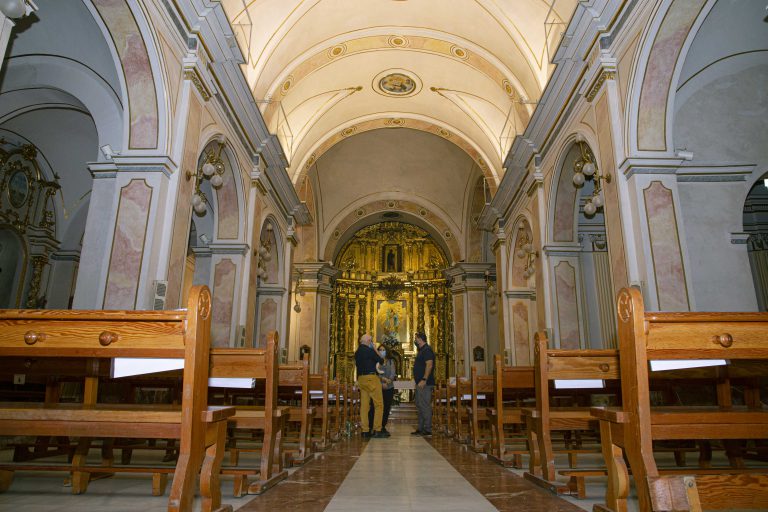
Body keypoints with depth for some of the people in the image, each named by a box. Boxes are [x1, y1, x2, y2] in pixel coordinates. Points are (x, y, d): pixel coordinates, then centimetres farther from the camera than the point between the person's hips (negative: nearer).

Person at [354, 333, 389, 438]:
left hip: (361, 378, 8)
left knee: (364, 405, 6)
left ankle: (365, 431, 6)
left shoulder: (357, 352, 13)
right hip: (371, 378, -8)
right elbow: (380, 361, -2)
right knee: (379, 404, -2)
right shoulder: (369, 350, -11)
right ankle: (377, 430, -5)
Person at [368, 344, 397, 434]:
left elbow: (393, 374, 1)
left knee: (386, 408, 3)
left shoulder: (391, 361, 12)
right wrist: (383, 379, -22)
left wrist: (387, 383, -16)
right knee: (374, 407, -11)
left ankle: (383, 427, 15)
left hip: (389, 388, 3)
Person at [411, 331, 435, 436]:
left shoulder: (427, 350, -12)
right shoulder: (422, 350, 21)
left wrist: (424, 380, -27)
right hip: (420, 384, 11)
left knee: (425, 406, -9)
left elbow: (429, 365, -22)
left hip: (425, 384, -11)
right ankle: (421, 428, 18)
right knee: (419, 406, 13)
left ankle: (427, 429, -5)